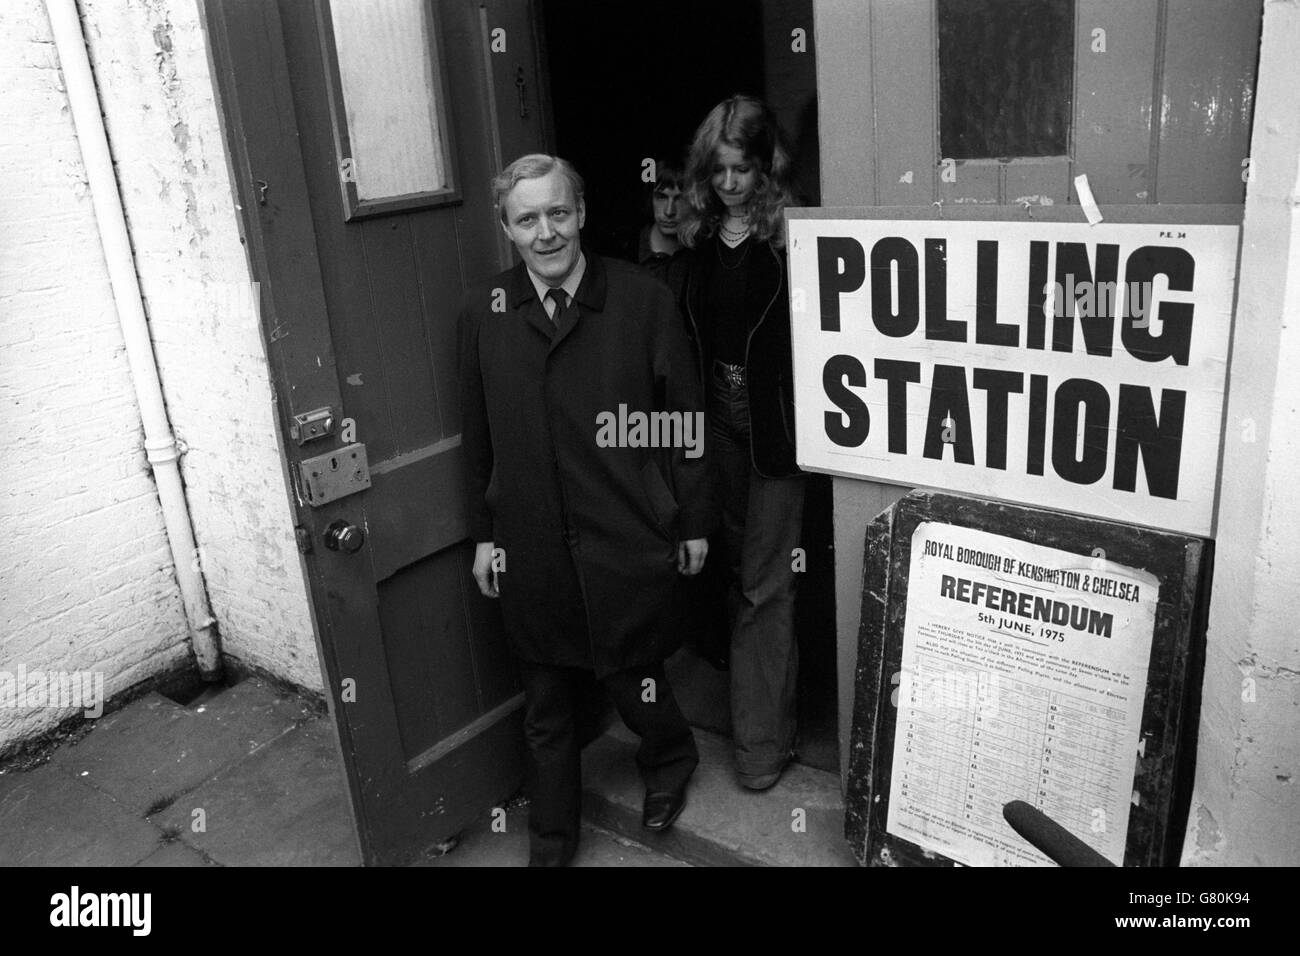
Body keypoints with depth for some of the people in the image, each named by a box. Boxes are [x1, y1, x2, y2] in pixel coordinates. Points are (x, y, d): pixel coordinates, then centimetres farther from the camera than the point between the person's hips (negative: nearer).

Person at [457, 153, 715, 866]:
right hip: (530, 549, 3)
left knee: (631, 676, 11)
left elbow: (686, 417, -2)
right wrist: (483, 534, 9)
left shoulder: (642, 300, -8)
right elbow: (477, 433, 7)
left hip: (628, 544, -2)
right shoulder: (482, 311, 0)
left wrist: (694, 522, 1)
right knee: (545, 706, 15)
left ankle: (669, 761, 46)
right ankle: (551, 842, 37)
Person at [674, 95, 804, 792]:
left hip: (776, 419, -5)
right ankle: (755, 704, 35)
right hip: (716, 418, 5)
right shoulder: (695, 236, 7)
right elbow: (679, 331, 12)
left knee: (764, 582, 0)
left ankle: (763, 737, 13)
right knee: (735, 569, 16)